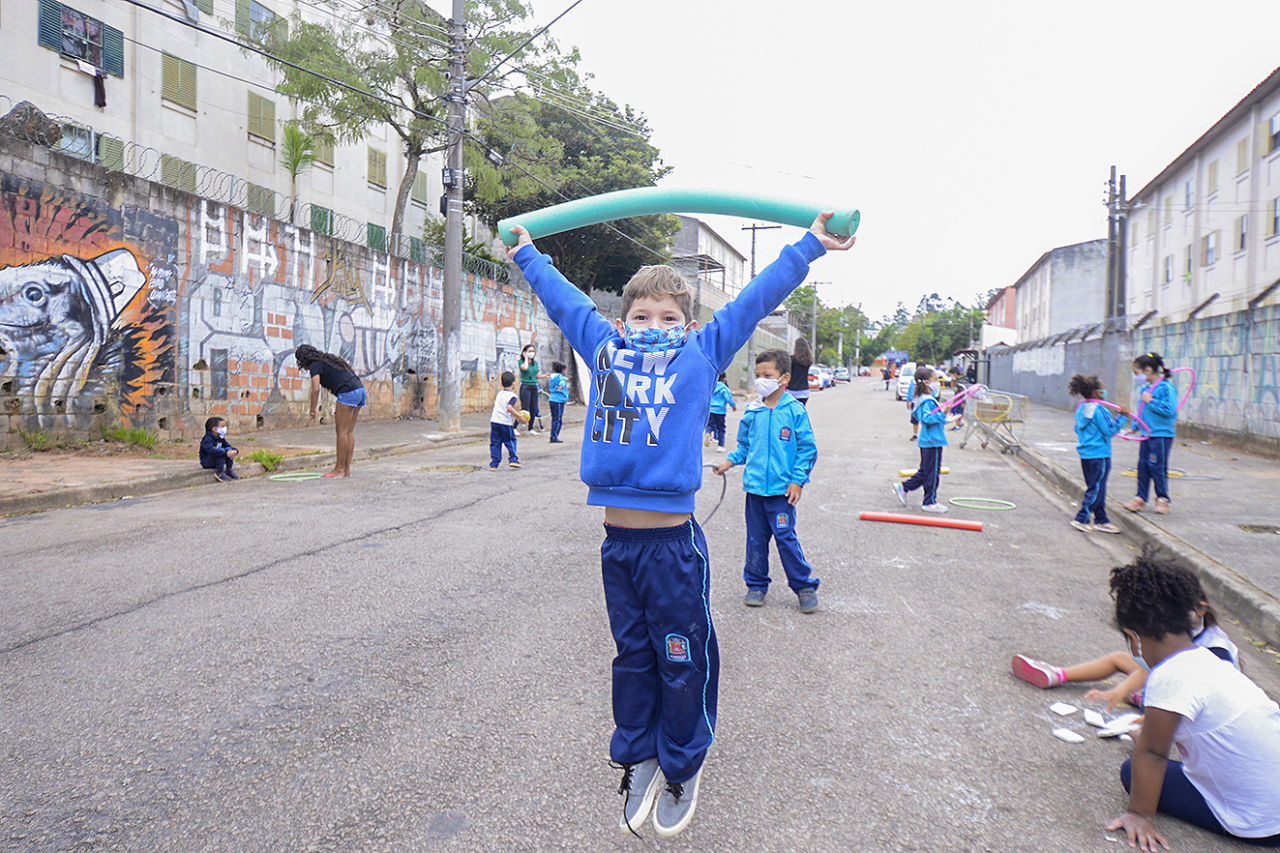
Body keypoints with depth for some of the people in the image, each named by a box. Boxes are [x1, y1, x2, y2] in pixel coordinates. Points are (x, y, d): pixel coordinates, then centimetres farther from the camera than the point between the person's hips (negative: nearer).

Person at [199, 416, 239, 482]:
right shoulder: (207, 439, -23)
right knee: (220, 452, -31)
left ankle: (229, 470, -4)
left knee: (229, 449, -10)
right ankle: (220, 472, -22)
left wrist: (235, 451, -21)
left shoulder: (220, 438, 4)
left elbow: (228, 446, 2)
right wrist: (226, 452, -47)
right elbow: (211, 451, -39)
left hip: (216, 460, 8)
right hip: (206, 463, -8)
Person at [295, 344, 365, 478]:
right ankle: (347, 469, 10)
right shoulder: (328, 360, 26)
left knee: (341, 431, -5)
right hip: (360, 390, 9)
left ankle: (339, 469, -3)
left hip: (348, 392, -9)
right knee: (349, 432, 9)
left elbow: (316, 389, -10)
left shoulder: (315, 365, 0)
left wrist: (312, 413, -6)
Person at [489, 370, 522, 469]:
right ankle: (513, 460, 7)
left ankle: (494, 463, 7)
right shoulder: (512, 396, -9)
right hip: (505, 423, -6)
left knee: (495, 443, 8)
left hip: (494, 421, 6)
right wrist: (519, 416, -16)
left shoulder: (499, 393, 13)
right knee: (511, 441, 11)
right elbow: (509, 408, -24)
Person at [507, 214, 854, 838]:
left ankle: (681, 771, 30)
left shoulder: (703, 352, 5)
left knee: (681, 663, 8)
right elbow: (565, 300, 24)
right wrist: (527, 256, 37)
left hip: (673, 542, -2)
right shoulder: (604, 347, 11)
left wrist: (809, 246, 15)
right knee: (632, 657, 16)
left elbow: (755, 300, 10)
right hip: (617, 540, 3)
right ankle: (637, 761, 35)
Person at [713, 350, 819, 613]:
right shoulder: (752, 412, 5)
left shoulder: (795, 411, -6)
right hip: (754, 487, 4)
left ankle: (805, 586, 13)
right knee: (755, 538, 11)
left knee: (785, 537, -3)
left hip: (782, 490, -4)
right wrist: (730, 461, 2)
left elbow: (807, 448, -2)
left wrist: (797, 480, -7)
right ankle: (756, 584, 26)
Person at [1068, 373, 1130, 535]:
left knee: (1097, 489, 15)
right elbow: (1109, 431, -16)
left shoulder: (1081, 408, 9)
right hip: (1099, 454, -9)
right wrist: (1122, 417, -15)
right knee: (1096, 489, -2)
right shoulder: (1098, 409, -17)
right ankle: (1081, 519, 0)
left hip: (1085, 454, 9)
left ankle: (1101, 520, 20)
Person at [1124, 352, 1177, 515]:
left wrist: (1151, 401, -18)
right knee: (1143, 466, 8)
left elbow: (1170, 410, -23)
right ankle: (1140, 497, 15)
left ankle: (1162, 499, 12)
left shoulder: (1166, 387, -13)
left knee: (1157, 467, -2)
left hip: (1161, 435, -8)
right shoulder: (1146, 389, 12)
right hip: (1147, 434, 8)